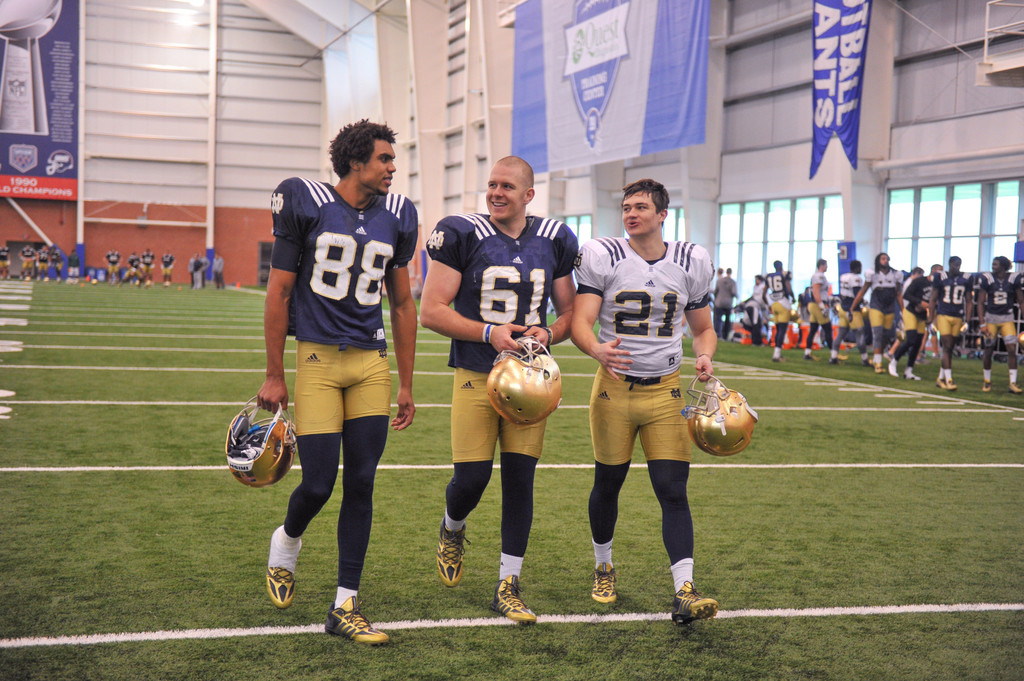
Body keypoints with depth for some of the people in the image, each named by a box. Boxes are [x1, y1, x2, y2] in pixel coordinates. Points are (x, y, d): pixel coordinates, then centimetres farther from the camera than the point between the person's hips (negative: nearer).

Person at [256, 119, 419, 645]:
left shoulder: (395, 219, 9)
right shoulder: (309, 204, -4)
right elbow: (279, 292, -1)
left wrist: (405, 385, 14)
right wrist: (274, 376, -2)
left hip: (371, 363, 4)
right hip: (317, 358, -4)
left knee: (361, 484, 3)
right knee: (319, 483, -6)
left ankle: (345, 607, 12)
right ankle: (286, 541, 30)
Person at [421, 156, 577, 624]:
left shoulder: (553, 242, 6)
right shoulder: (462, 235, -5)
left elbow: (569, 312, 14)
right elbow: (431, 311, -8)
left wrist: (548, 334, -9)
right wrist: (490, 332, -19)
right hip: (476, 375, -3)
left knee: (520, 480, 2)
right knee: (471, 478, -6)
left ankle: (508, 587, 13)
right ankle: (452, 529, 31)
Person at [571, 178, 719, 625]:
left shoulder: (691, 262, 2)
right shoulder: (602, 257, -6)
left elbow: (703, 327, 13)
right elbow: (580, 323, -13)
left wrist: (705, 356, -9)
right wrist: (597, 349, -36)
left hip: (665, 391, 1)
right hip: (614, 387, -1)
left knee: (673, 490, -7)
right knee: (607, 484, 11)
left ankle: (684, 592, -7)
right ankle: (603, 568, 34)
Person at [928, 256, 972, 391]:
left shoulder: (965, 279, 7)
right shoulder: (940, 278, -1)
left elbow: (968, 301, 14)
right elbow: (933, 299, 2)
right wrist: (931, 318, -2)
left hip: (958, 317, 4)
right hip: (943, 315, -4)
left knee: (950, 349, 8)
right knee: (947, 347, -11)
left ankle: (941, 378, 18)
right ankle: (949, 379, -14)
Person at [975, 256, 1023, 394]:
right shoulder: (987, 279, -6)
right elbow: (980, 303, -4)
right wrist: (982, 324, -10)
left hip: (1007, 318, 0)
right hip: (991, 317, 0)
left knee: (1012, 349, -10)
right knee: (988, 350, 4)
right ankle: (986, 381, 18)